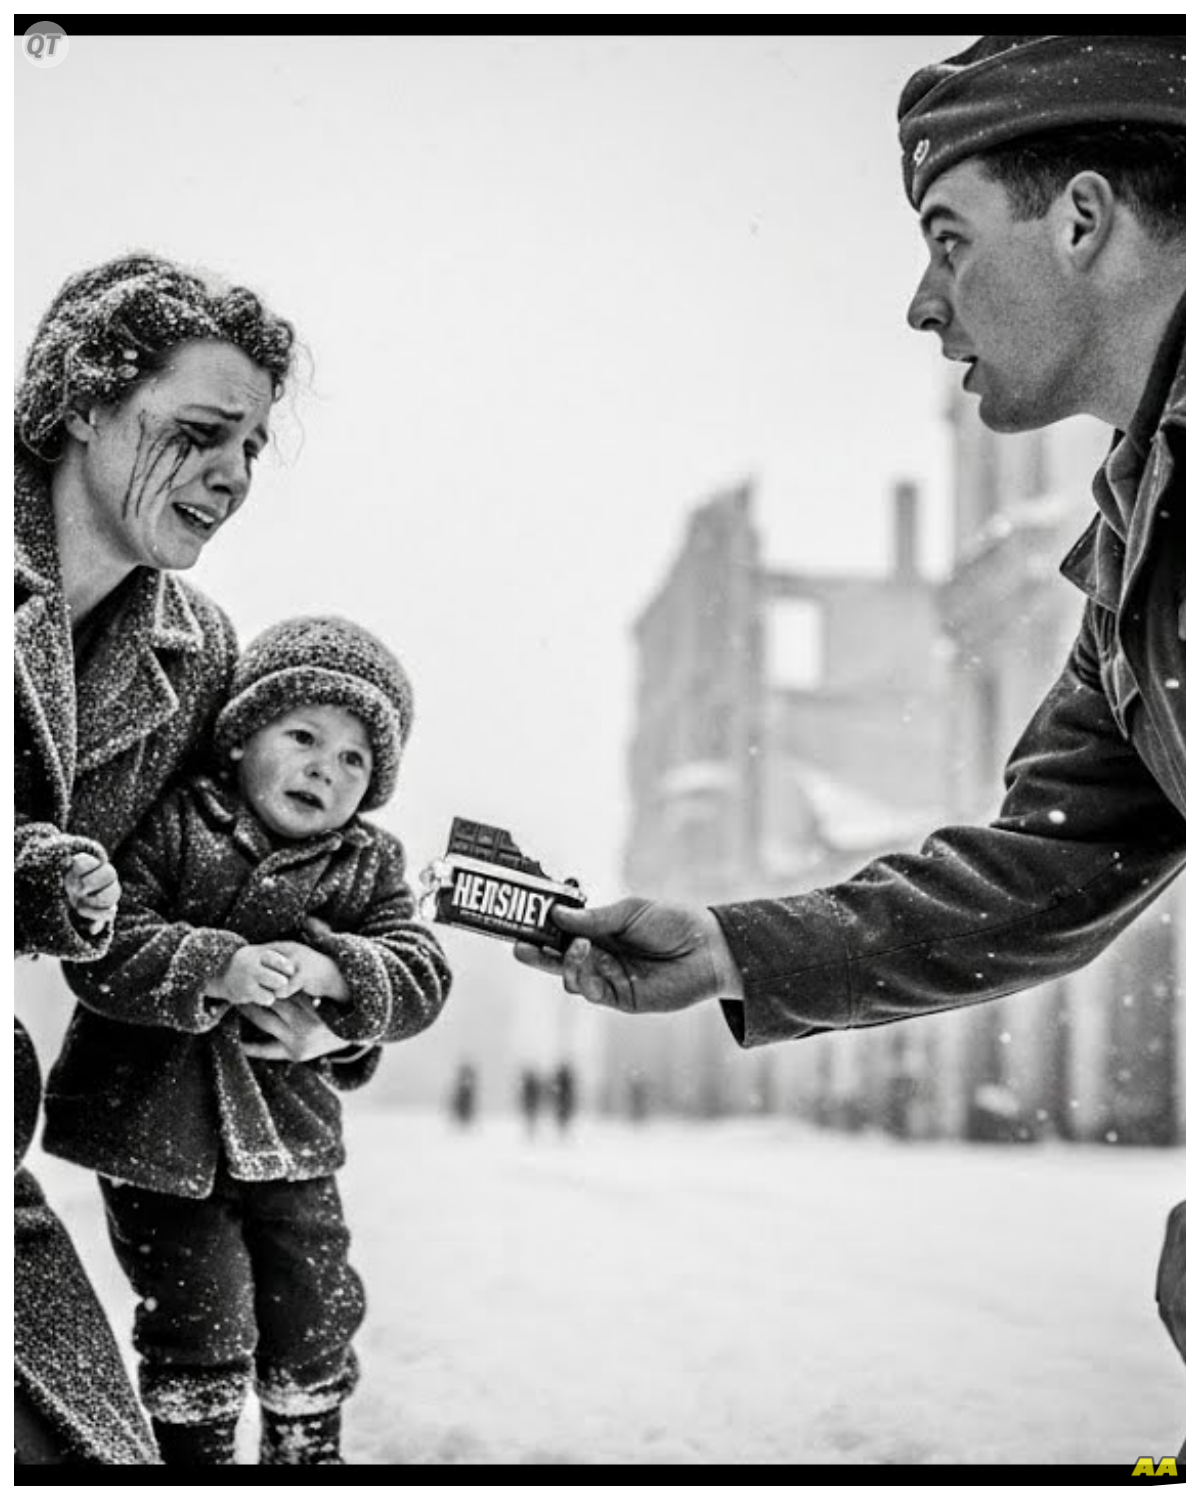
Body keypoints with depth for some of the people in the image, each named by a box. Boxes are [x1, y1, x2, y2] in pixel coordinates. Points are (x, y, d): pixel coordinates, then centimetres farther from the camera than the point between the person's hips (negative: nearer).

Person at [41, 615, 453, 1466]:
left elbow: (422, 979, -8)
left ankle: (310, 1453, 35)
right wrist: (219, 969, -32)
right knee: (200, 1321, 0)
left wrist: (328, 972, -26)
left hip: (290, 1128, 4)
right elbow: (101, 953, -19)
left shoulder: (369, 866, 1)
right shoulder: (171, 827, -11)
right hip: (157, 1123, -4)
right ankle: (196, 1454, 22)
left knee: (316, 1313, 13)